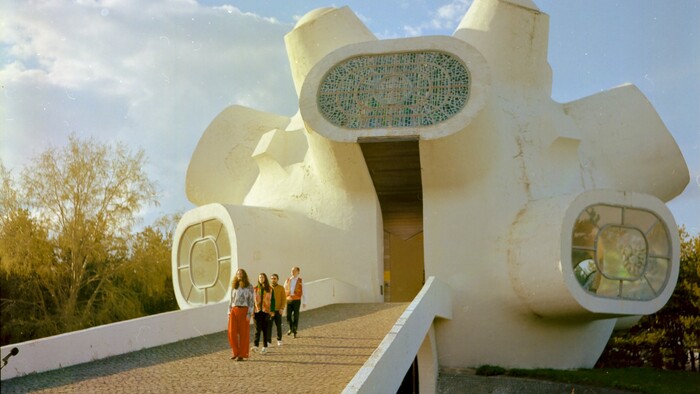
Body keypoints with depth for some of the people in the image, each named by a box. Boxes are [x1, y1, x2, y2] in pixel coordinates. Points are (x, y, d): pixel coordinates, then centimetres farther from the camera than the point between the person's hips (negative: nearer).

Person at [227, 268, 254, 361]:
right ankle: (236, 352, 13)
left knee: (243, 333, -1)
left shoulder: (249, 286, 1)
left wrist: (249, 314, -12)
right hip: (234, 311, 4)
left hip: (244, 311, -4)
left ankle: (242, 355, 5)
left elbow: (251, 301, -3)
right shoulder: (234, 286, 14)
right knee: (232, 333, -3)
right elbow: (231, 300, 17)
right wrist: (229, 313, 8)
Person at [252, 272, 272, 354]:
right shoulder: (255, 288, 6)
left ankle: (265, 347, 11)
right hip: (257, 311, 0)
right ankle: (256, 346, -17)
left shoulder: (269, 289, 4)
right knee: (257, 329, -10)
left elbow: (272, 300, 3)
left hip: (266, 311, 0)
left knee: (265, 329, 5)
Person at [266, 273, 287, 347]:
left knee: (279, 325, 6)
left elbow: (284, 299, 0)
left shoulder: (281, 288, 2)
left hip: (278, 310, 0)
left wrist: (282, 308, -11)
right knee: (269, 326, -3)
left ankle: (279, 340, 19)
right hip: (269, 310, 0)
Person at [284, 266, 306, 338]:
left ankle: (294, 332, 10)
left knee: (295, 316, -1)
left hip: (297, 300, -2)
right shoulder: (287, 280, 9)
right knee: (288, 316, -4)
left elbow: (303, 292, 0)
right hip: (288, 300, 2)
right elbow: (284, 290, 12)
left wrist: (304, 302, -5)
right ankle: (291, 328, 21)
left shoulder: (300, 281, 2)